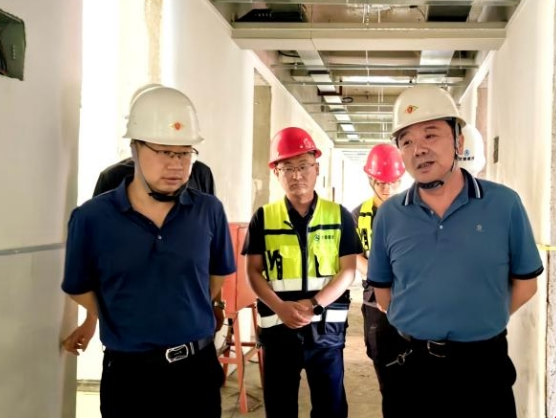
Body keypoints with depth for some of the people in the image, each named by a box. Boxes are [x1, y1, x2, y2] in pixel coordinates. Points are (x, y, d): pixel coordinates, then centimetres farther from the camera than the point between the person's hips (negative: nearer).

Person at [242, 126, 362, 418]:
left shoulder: (339, 216, 3)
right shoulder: (263, 218, 3)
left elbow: (348, 270, -1)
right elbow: (254, 272, 2)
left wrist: (314, 304, -15)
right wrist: (281, 307, -15)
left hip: (326, 327, 0)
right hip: (278, 327, 0)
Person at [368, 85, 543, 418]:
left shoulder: (504, 204, -6)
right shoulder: (389, 214, -1)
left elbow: (525, 283, 3)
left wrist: (480, 324, 4)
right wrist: (417, 327, 7)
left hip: (483, 365, -1)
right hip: (413, 366, 2)